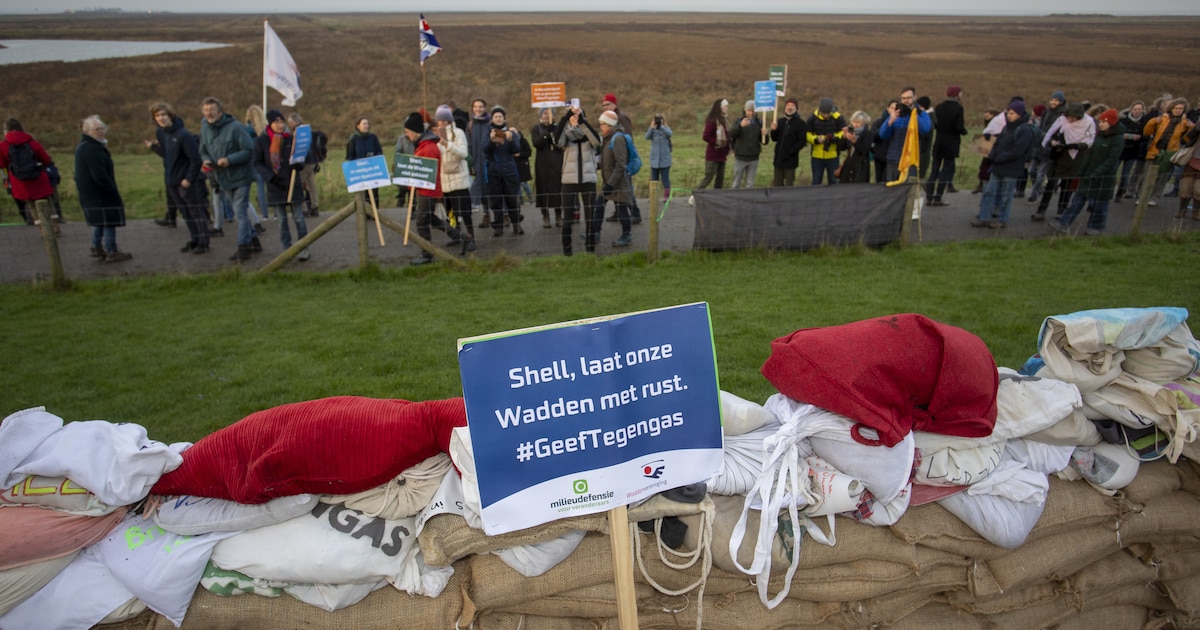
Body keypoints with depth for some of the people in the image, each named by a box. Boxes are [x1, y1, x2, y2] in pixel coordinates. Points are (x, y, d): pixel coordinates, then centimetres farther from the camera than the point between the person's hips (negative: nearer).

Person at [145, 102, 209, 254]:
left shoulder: (183, 134, -17)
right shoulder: (160, 133, 7)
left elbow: (195, 159, -17)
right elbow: (167, 155, 16)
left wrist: (189, 179, -17)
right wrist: (154, 146, 3)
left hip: (189, 181, -8)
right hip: (172, 181, 8)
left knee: (197, 212, 0)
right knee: (185, 212, 14)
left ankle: (203, 243, 6)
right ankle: (193, 240, 24)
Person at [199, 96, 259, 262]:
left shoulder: (235, 127, -15)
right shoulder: (205, 128, 6)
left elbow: (249, 150, -15)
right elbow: (203, 151, 16)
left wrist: (229, 160, -23)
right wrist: (205, 160, -6)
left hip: (240, 176, -7)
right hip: (223, 179, 7)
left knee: (240, 212, -9)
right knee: (239, 212, 15)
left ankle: (243, 247, -4)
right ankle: (253, 239, 28)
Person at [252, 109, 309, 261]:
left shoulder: (292, 139, 0)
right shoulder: (261, 141, -1)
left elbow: (301, 159, 8)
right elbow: (256, 163, 0)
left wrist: (298, 165, -16)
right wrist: (270, 176, -14)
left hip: (293, 184, 0)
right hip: (275, 186, 1)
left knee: (298, 218, 0)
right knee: (282, 220, 8)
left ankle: (304, 248, 8)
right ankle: (287, 249, 15)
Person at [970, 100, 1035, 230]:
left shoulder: (1025, 130, -12)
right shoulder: (1007, 127, 12)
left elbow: (1017, 152, -19)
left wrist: (998, 158, -16)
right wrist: (992, 156, -5)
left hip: (1011, 170, -7)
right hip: (998, 167, 7)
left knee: (1005, 196, 2)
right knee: (989, 192, 7)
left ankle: (1002, 220, 13)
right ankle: (984, 218, 12)